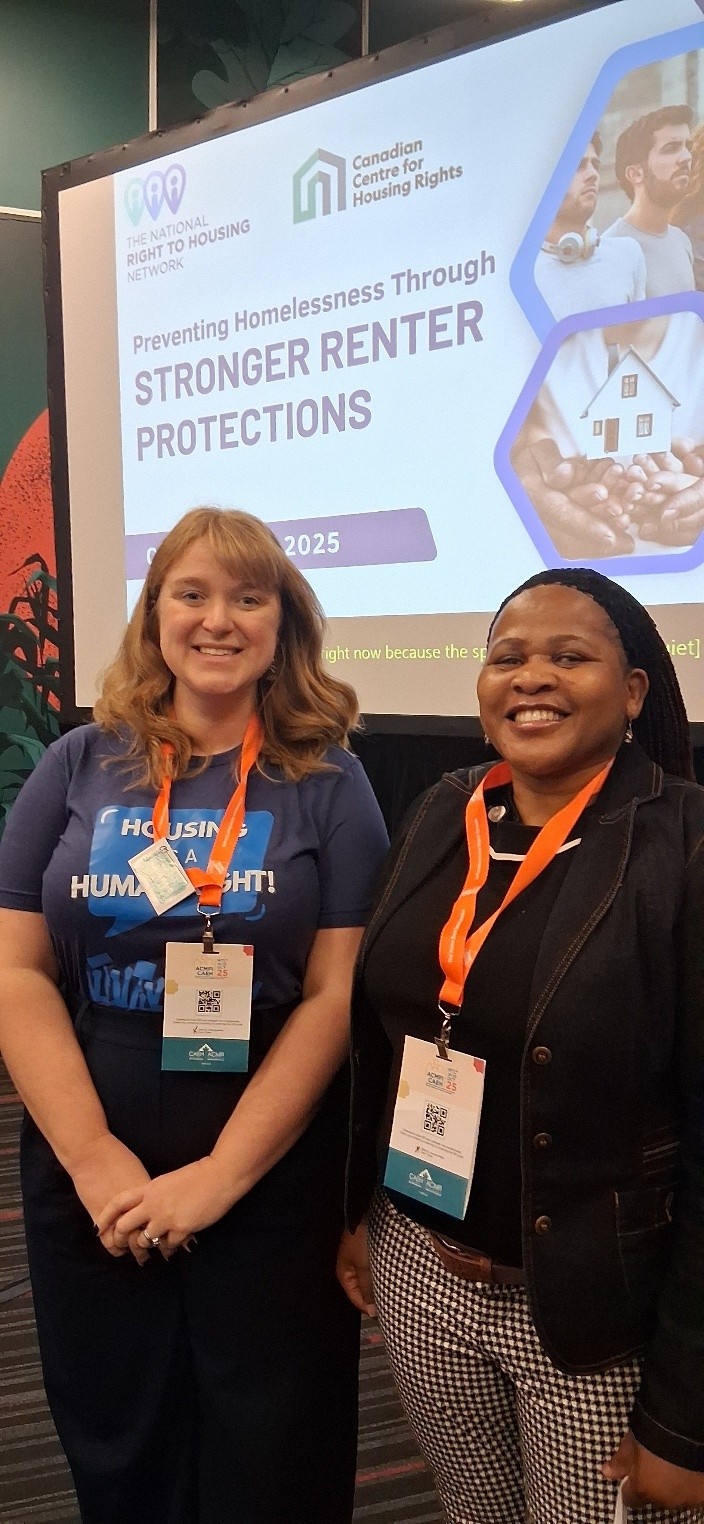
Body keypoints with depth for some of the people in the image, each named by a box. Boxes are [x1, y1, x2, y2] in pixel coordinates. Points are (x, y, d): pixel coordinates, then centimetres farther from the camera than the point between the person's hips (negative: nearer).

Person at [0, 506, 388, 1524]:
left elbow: (337, 993, -9)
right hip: (88, 1181, 2)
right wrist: (95, 1160, -12)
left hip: (272, 1182, -1)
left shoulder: (327, 783, -3)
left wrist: (221, 1174, -15)